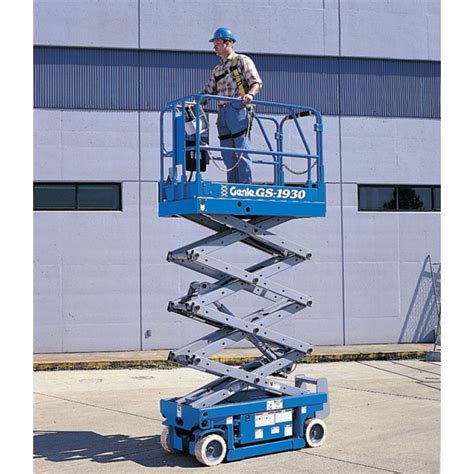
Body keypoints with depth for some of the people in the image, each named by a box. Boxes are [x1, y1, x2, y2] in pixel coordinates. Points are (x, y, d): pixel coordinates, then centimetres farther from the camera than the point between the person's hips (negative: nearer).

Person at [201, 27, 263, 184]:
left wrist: (250, 94, -24)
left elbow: (256, 82, -3)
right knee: (228, 155, 4)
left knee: (242, 151, -10)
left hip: (238, 110, -6)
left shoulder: (242, 61, 6)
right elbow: (208, 91, 20)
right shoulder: (217, 70, 25)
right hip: (222, 113, 7)